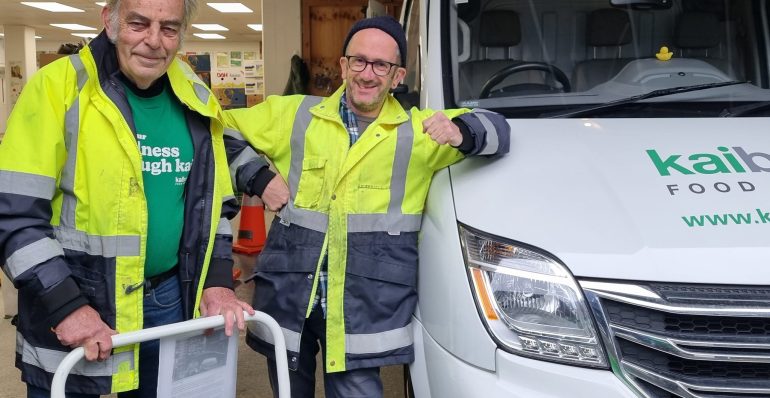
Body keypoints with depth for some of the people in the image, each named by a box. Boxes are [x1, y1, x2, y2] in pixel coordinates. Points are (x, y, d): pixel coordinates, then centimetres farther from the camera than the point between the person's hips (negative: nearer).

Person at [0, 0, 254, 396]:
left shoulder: (196, 102, 4)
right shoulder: (58, 86, -11)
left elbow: (213, 203, 12)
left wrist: (216, 281, 1)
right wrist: (66, 306, -19)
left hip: (170, 299, 5)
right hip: (70, 302, -4)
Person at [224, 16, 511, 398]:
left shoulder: (418, 131, 6)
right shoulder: (293, 114, 8)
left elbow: (496, 128, 5)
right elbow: (222, 132, 15)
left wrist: (461, 133, -18)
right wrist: (258, 179, -1)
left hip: (367, 306, -2)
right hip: (286, 293, 2)